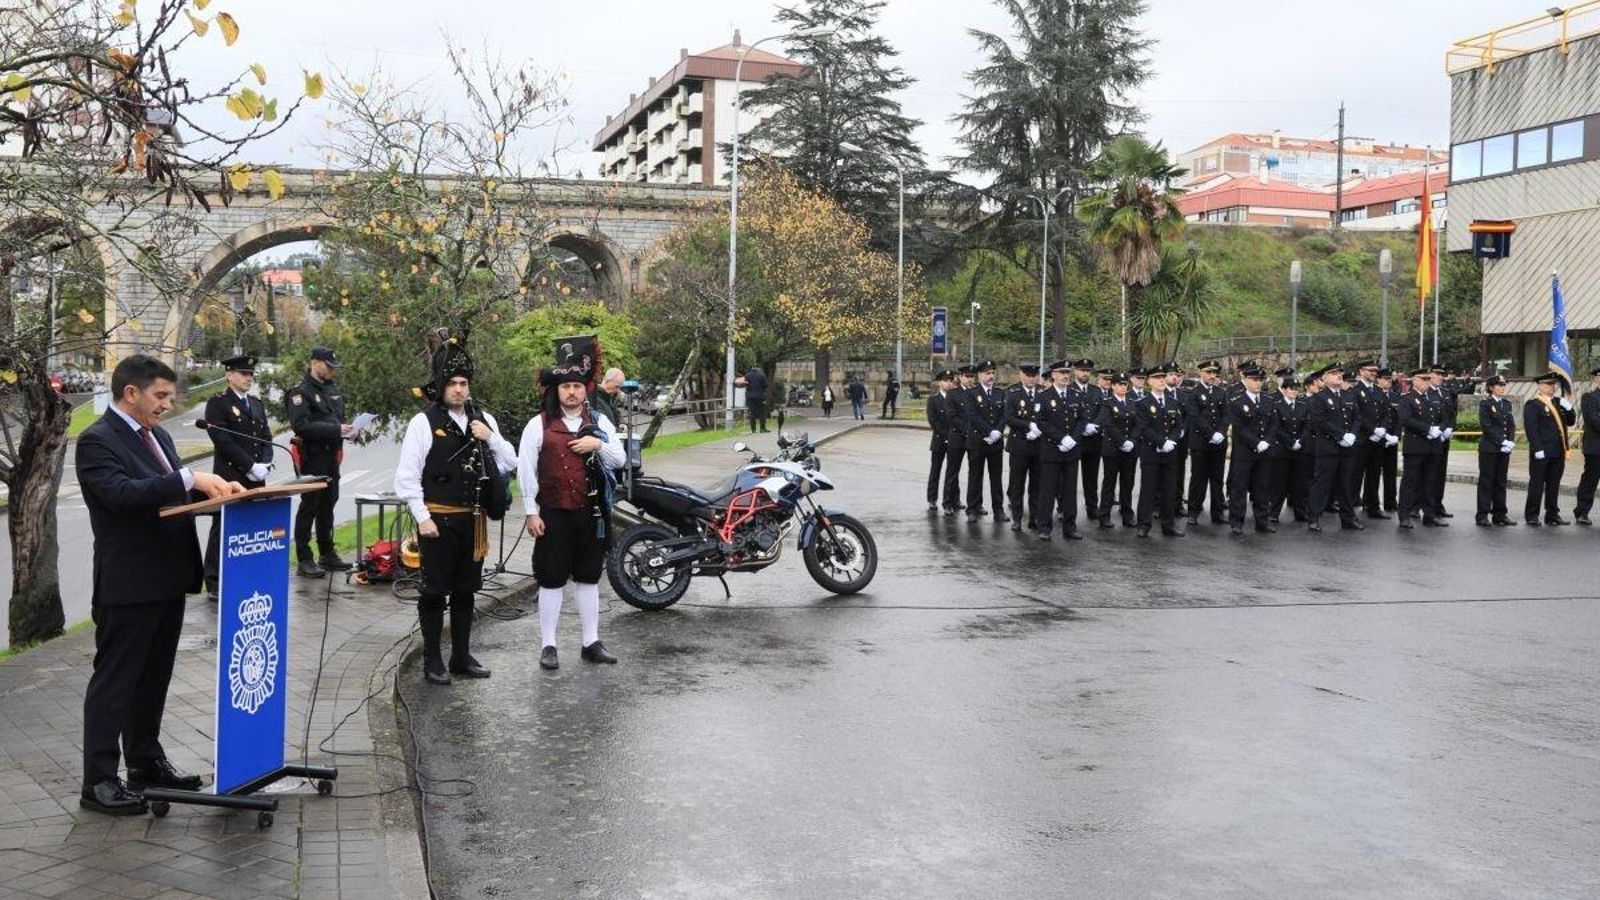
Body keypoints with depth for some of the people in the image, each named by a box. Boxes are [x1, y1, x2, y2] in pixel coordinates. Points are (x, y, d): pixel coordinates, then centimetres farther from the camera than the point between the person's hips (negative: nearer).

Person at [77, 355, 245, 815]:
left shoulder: (157, 435, 14)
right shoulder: (96, 441, -13)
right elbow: (122, 492, -28)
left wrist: (213, 486, 0)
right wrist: (188, 479, -33)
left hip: (168, 578, 9)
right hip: (127, 584, -9)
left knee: (154, 678, 19)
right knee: (114, 682, 0)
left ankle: (146, 762, 32)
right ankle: (98, 783, 7)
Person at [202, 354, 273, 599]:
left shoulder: (256, 404, 18)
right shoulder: (218, 404, -4)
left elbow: (266, 438, 16)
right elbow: (223, 441, -13)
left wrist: (264, 464, -2)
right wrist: (251, 466, -15)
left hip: (255, 479, 6)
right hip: (229, 478, -6)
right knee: (223, 530, -2)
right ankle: (214, 584, 3)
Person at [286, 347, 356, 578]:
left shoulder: (332, 389, 14)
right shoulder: (301, 392, -11)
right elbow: (301, 426, -21)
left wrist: (346, 430, 2)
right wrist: (335, 430, -24)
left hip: (331, 455, 8)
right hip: (312, 457, -8)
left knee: (328, 505, 15)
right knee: (309, 506, -3)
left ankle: (327, 554, 26)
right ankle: (304, 559, 3)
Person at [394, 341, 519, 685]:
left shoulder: (483, 420, 9)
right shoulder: (424, 422, -6)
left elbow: (509, 465, 9)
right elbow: (407, 475, -8)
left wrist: (491, 438, -8)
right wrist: (422, 518, -12)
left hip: (473, 520, 5)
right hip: (437, 520, -5)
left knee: (466, 591, 13)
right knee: (435, 591, 2)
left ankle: (461, 656, 24)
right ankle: (432, 660, 11)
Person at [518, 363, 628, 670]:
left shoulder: (599, 422, 9)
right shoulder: (539, 425, -2)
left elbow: (619, 461, 8)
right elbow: (526, 469, -4)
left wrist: (599, 445, -12)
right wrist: (531, 512, -8)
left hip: (591, 514, 3)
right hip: (554, 514, -3)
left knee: (588, 578, 11)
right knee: (552, 580, 1)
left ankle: (591, 642, 20)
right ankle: (547, 646, 9)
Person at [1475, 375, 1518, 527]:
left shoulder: (1507, 403, 15)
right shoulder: (1485, 404, -4)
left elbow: (1512, 425, 12)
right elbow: (1486, 426, -12)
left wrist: (1510, 441, -4)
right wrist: (1501, 441, -17)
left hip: (1504, 448, 6)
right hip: (1489, 448, -6)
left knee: (1501, 482, 8)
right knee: (1486, 482, -3)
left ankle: (1499, 515, 12)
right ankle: (1483, 516, 0)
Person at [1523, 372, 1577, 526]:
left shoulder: (1558, 402, 16)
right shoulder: (1532, 404, -7)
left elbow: (1571, 422, 17)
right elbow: (1530, 428, -13)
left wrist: (1569, 408, -2)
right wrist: (1537, 449, -19)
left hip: (1558, 452, 7)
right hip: (1541, 453, -7)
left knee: (1554, 485, 11)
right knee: (1536, 484, 0)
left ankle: (1552, 515, 18)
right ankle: (1531, 516, 6)